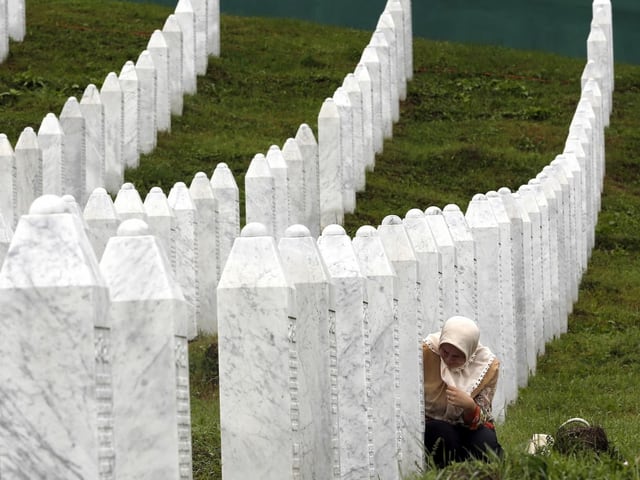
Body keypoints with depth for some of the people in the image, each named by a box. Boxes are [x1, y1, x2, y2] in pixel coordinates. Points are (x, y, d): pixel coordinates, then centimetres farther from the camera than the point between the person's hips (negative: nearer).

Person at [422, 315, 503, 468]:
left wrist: (470, 406, -36)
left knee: (486, 444, -29)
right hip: (429, 425, -1)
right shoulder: (426, 352, -19)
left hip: (468, 428, 1)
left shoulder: (488, 365, -14)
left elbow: (478, 420, -12)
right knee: (442, 435, -34)